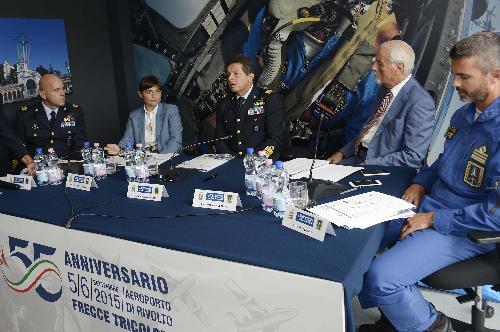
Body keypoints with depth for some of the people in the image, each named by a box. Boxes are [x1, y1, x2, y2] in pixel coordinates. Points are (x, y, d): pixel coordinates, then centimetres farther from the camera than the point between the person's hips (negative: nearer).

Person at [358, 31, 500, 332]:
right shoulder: (464, 114, 8)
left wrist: (434, 219, -20)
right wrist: (421, 183, 5)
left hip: (464, 231, -9)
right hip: (427, 207, 9)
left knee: (381, 277, -25)